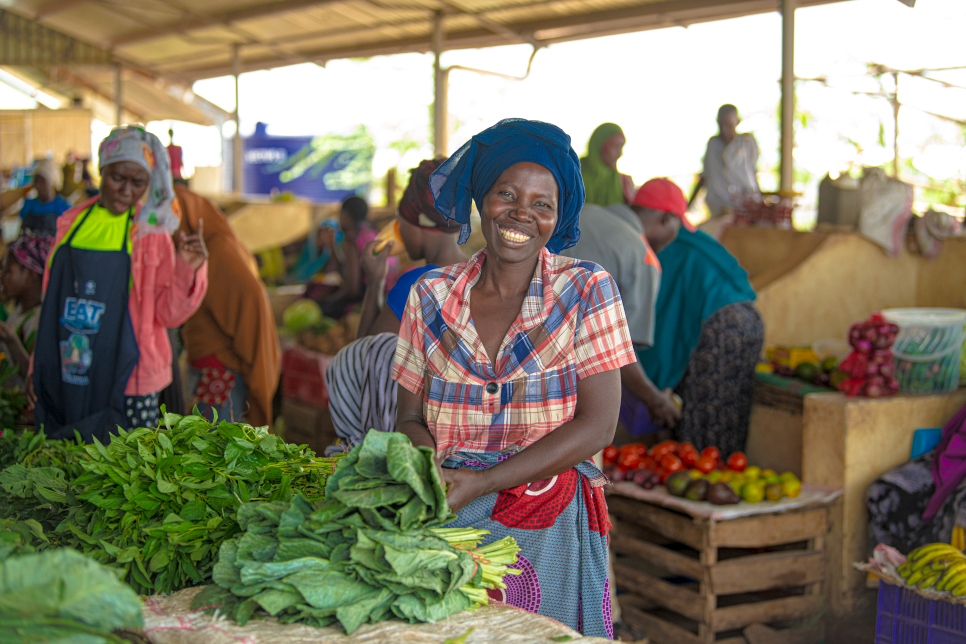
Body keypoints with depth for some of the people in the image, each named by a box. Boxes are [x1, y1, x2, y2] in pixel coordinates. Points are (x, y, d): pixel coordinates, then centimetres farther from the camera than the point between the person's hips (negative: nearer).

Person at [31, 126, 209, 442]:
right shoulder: (72, 223, 7)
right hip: (63, 380, 4)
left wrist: (188, 271, -19)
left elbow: (167, 314, -3)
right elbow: (50, 301, 15)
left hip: (125, 384, -3)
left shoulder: (152, 233, -2)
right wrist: (39, 367, 17)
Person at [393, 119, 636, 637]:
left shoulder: (587, 292, -3)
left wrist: (480, 483, -17)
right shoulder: (431, 297, 5)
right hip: (445, 526, 2)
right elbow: (410, 418, 9)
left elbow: (596, 425, -9)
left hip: (550, 530, -2)